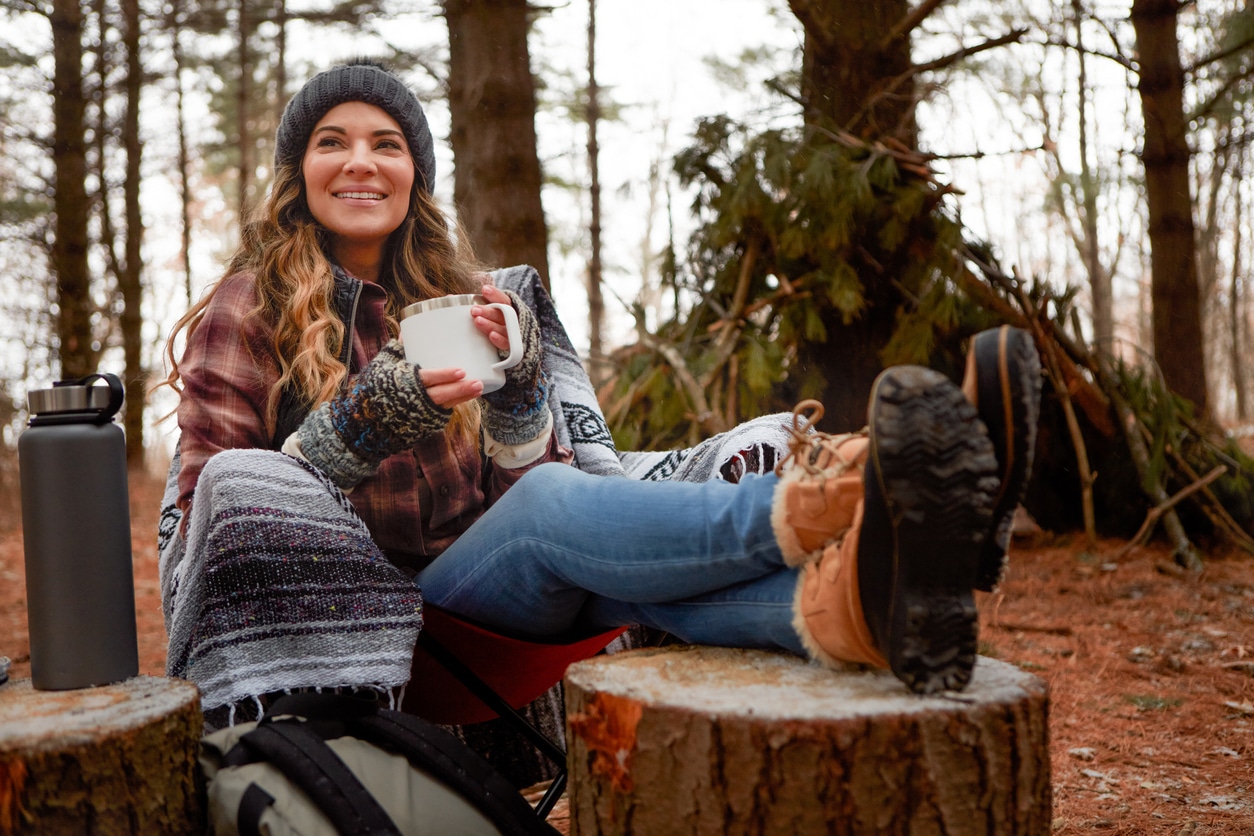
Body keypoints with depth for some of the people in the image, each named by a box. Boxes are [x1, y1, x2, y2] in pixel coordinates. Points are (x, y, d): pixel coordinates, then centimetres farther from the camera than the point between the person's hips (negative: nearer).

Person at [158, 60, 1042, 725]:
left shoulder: (461, 298, 17)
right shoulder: (244, 315, 6)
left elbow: (521, 478, 11)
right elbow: (213, 506, -2)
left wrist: (515, 382, -11)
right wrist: (357, 421, -18)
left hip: (478, 595, 3)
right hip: (340, 619, -3)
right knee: (553, 502, -32)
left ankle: (850, 598, -62)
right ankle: (824, 508, -57)